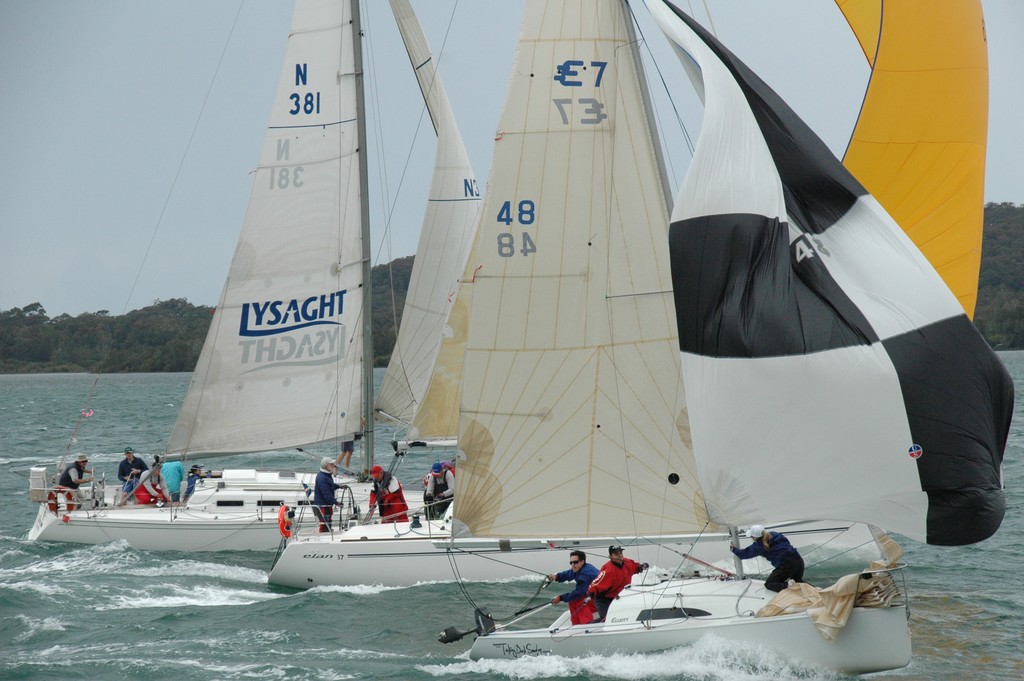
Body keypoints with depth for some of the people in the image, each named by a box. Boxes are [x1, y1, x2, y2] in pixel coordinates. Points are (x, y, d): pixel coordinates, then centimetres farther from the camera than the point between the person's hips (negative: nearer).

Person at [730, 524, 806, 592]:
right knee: (798, 581, 31)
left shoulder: (760, 545, 1)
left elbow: (745, 553, 17)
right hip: (798, 560, 7)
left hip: (785, 565, -7)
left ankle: (787, 585, -18)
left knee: (769, 584, 9)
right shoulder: (776, 535, 15)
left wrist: (734, 549, 34)